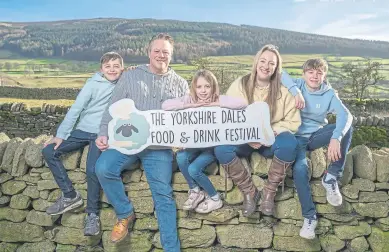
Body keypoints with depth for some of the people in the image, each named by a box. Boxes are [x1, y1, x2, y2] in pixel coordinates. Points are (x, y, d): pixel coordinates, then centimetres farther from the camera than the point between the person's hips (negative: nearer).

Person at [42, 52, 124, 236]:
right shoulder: (93, 84, 0)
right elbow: (75, 109, -2)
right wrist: (60, 135, -6)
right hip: (82, 130, 3)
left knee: (92, 169, -26)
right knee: (48, 152, -10)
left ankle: (92, 214, -9)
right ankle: (70, 195, -1)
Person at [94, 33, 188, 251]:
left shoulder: (180, 84, 12)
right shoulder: (130, 77, 9)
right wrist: (104, 134, -5)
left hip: (160, 147, 0)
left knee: (163, 194, -7)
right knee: (103, 168, -24)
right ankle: (125, 213, 1)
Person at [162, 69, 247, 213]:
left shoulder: (219, 100, -10)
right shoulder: (190, 99, -4)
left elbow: (242, 103, -27)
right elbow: (165, 105, -17)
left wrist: (216, 104, -26)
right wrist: (189, 105, -24)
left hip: (214, 145, -4)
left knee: (193, 169, -21)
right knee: (180, 157, -24)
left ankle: (215, 198, 5)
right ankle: (195, 191, 1)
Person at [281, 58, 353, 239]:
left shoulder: (329, 93, -3)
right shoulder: (297, 85, -2)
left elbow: (345, 115, -20)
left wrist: (335, 138, -38)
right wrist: (296, 91, -25)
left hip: (317, 135, 2)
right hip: (297, 137, -2)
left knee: (347, 127, -25)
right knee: (299, 169, -30)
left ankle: (331, 177, -17)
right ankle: (309, 217, -17)